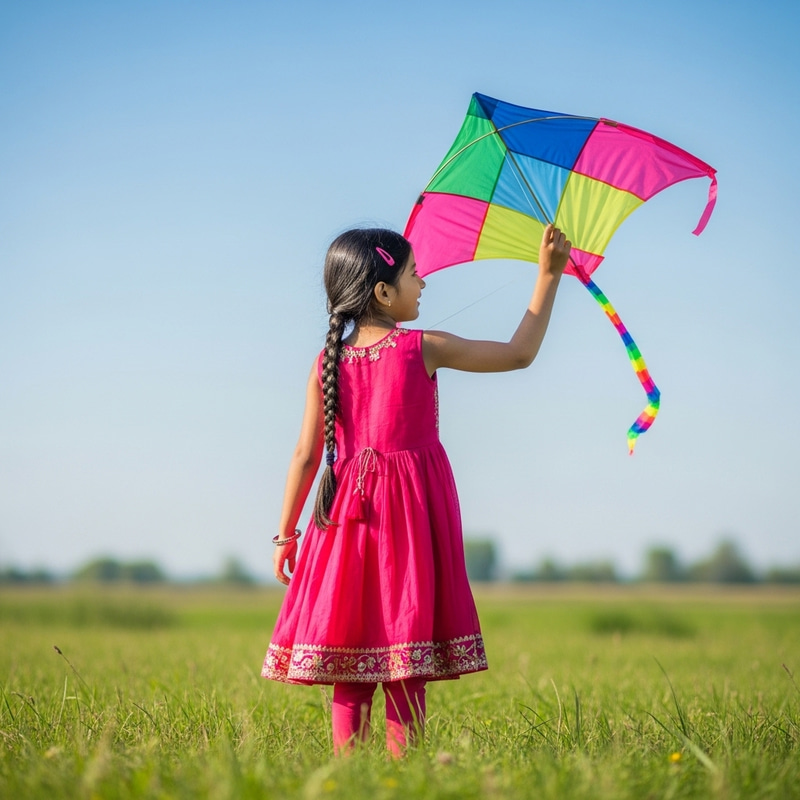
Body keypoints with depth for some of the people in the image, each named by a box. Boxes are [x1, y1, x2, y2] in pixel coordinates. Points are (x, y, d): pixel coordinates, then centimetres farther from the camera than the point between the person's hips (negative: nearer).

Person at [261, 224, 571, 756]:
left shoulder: (329, 362, 2)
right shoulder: (423, 348, -7)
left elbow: (307, 455, 2)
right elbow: (519, 354, 2)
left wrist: (286, 533, 10)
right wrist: (549, 275, 8)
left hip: (349, 511, 4)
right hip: (414, 511, -3)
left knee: (350, 663, 7)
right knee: (406, 663, 1)